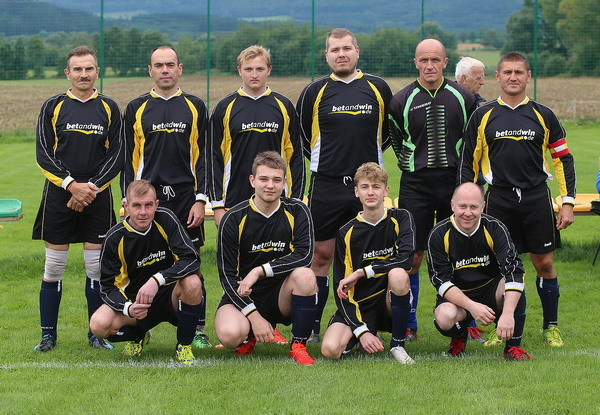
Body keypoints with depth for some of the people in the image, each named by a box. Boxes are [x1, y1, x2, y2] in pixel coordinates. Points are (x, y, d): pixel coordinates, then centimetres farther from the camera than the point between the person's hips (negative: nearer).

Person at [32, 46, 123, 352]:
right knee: (53, 268, 1)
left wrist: (91, 187, -9)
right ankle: (48, 334, 9)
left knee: (96, 267, 2)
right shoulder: (53, 107, 3)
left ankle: (97, 333, 12)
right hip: (58, 197, -1)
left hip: (98, 197, 1)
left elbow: (116, 155, 3)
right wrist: (72, 185, -13)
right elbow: (43, 154, -2)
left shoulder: (109, 109, 6)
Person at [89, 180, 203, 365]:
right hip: (135, 300, 1)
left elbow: (191, 259, -22)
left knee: (192, 283, -35)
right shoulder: (115, 238, -11)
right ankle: (138, 335, 12)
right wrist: (128, 308, -31)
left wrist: (157, 280, -36)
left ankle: (184, 346, -9)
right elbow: (108, 286, -9)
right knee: (99, 324, -27)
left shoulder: (166, 220, -13)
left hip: (170, 297, -1)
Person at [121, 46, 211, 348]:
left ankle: (198, 330, 7)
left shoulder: (195, 107, 8)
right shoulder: (136, 109, 8)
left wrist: (201, 199, -3)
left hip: (186, 198, 0)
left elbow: (204, 157, 6)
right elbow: (128, 160, 8)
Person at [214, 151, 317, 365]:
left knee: (305, 275, -32)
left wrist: (259, 271, -26)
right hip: (244, 297, -1)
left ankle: (298, 345, -13)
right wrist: (254, 316, -18)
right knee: (229, 335, -33)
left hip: (281, 296, 1)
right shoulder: (233, 219, -9)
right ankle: (250, 336, 8)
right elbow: (227, 274, -9)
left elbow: (304, 255, -18)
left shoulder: (296, 211, -5)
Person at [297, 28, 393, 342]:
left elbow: (391, 131, 17)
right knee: (322, 255, 1)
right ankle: (311, 325, 7)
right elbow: (302, 135, 14)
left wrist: (370, 156, 12)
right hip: (326, 185, -1)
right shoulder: (315, 92, 2)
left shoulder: (378, 89, 5)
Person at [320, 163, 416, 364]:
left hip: (390, 302, -1)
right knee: (330, 349, -27)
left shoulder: (400, 219, -1)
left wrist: (361, 273, -19)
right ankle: (362, 336, 11)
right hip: (360, 306, 1)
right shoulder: (347, 233, -2)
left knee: (398, 274, -34)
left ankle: (398, 344, -15)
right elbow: (342, 289, -5)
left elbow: (405, 259, -20)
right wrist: (361, 331, -17)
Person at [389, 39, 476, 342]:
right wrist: (417, 166, 10)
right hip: (415, 184, -1)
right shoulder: (402, 100, 0)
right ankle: (408, 325, 6)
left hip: (455, 183, 1)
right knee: (412, 255, -3)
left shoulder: (463, 98, 3)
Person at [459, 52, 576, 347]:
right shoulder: (483, 116, 5)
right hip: (498, 199, 0)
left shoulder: (543, 115, 5)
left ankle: (551, 326, 15)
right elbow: (468, 162, 9)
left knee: (544, 263, 1)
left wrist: (568, 202, 2)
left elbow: (563, 159, 8)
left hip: (537, 198, 0)